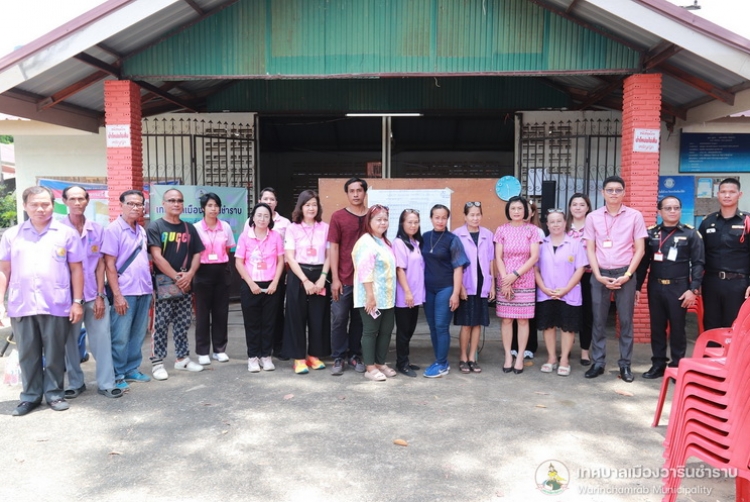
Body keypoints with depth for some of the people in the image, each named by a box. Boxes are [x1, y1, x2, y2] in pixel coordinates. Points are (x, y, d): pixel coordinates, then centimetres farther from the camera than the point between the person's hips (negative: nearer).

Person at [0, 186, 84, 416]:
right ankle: (30, 396, 23)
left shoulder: (66, 233, 3)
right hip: (21, 306, 2)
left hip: (56, 306, -2)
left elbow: (76, 269, 3)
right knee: (27, 354, 10)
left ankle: (54, 393, 20)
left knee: (55, 354, 7)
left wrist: (77, 301, -2)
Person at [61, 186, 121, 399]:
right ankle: (75, 382, 22)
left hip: (94, 294, 2)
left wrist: (100, 295, 0)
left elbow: (100, 264, 5)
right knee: (70, 340, 8)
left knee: (102, 338, 1)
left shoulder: (97, 230, 5)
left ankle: (106, 383, 10)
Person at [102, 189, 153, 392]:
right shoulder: (113, 230, -7)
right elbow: (109, 264, -10)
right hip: (124, 292, -6)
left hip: (144, 291, 6)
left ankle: (132, 369, 24)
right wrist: (117, 294, -14)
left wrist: (150, 287, 12)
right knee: (120, 337, 0)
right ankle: (117, 376, 11)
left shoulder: (142, 231, 12)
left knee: (138, 335, 12)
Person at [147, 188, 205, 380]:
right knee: (160, 324, -1)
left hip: (185, 284, 5)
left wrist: (189, 275, -6)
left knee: (183, 324, 11)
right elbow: (157, 256, -12)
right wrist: (176, 277, -14)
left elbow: (197, 253, 10)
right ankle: (157, 362, 6)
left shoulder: (189, 228, 11)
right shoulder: (155, 227, -4)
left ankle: (182, 358, 22)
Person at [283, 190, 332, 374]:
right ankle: (299, 358, 10)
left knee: (318, 317, 6)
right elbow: (290, 258, -5)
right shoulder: (292, 228, 0)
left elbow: (329, 256, 4)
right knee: (297, 317, 1)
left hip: (319, 276, 2)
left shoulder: (325, 227, 5)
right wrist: (305, 280, -12)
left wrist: (322, 278, -8)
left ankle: (314, 355, 19)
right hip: (298, 276, -2)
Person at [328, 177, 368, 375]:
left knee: (359, 319, 10)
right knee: (339, 319, 3)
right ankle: (339, 358, 15)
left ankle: (355, 355, 23)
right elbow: (334, 248, -2)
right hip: (343, 279, -2)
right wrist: (335, 278, -7)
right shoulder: (338, 216, -1)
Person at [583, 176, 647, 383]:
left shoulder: (635, 216, 0)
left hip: (625, 274, -1)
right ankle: (598, 363, 14)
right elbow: (590, 249, 4)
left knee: (626, 320, 5)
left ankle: (625, 364, 14)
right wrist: (598, 275, -7)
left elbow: (639, 249, 1)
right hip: (600, 274, 1)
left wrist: (626, 275, -8)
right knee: (598, 320, 5)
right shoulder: (593, 217, 3)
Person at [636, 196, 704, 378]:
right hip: (655, 287, 3)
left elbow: (698, 263, -2)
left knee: (677, 328, 5)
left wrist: (693, 289, -10)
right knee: (657, 327, 9)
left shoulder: (691, 233, 0)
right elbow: (643, 262, 9)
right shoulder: (651, 233, 7)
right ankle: (658, 364, 19)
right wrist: (637, 286, 5)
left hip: (678, 288, -2)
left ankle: (677, 366, 16)